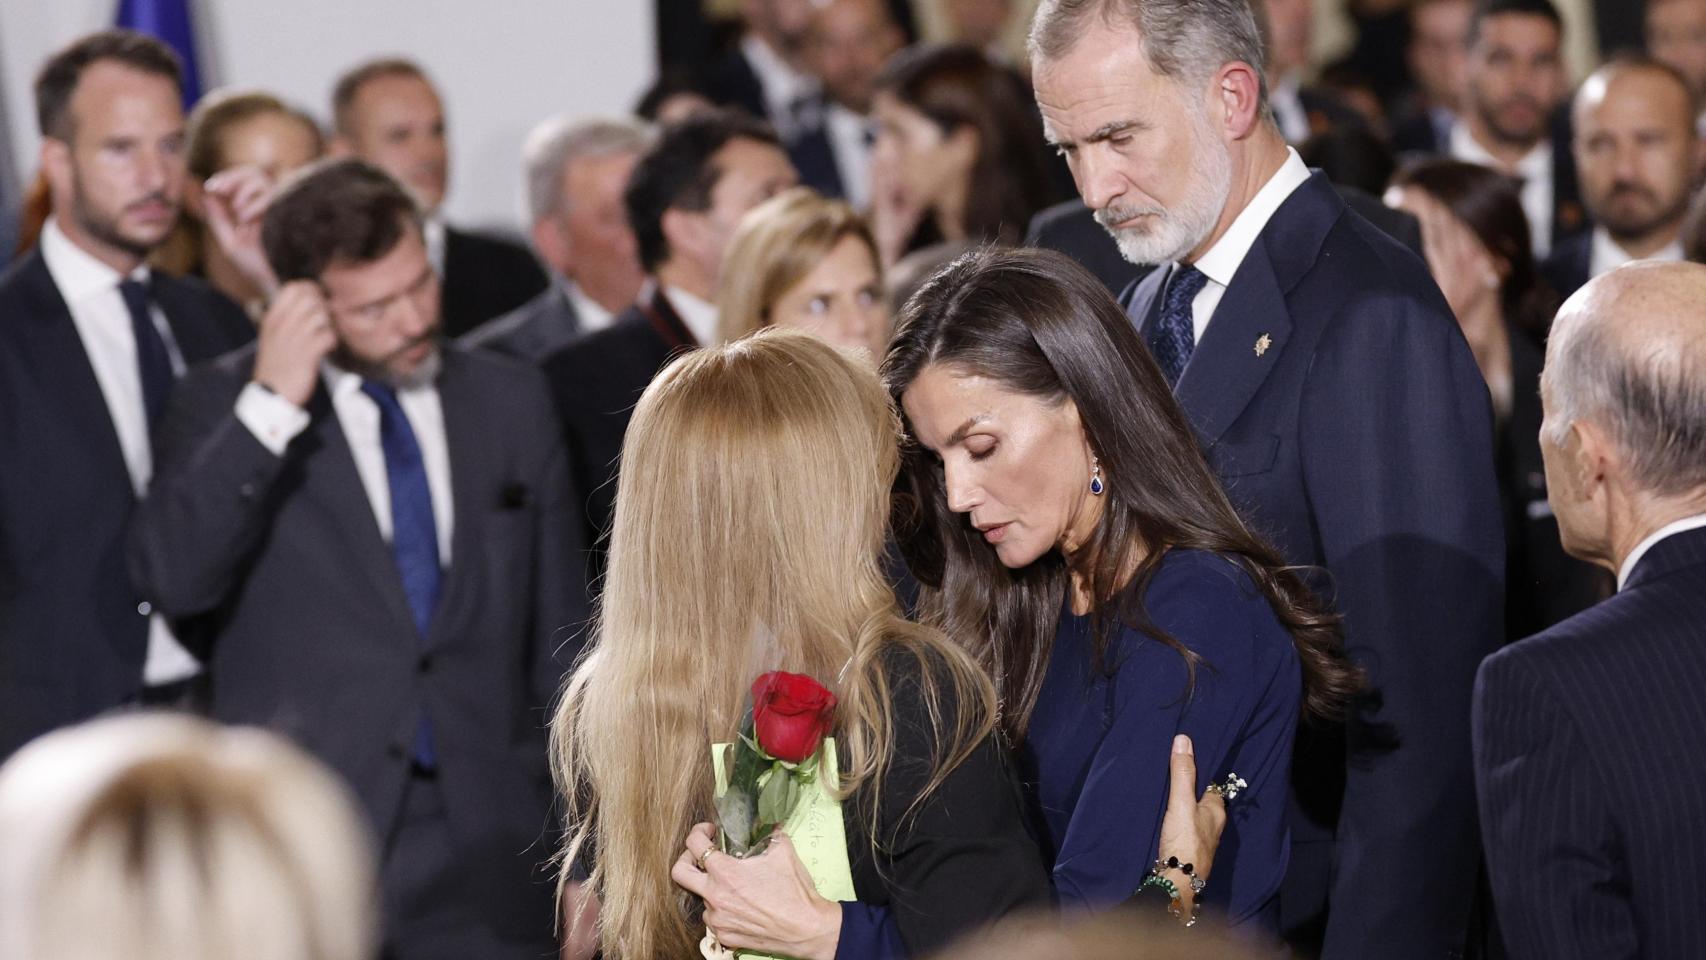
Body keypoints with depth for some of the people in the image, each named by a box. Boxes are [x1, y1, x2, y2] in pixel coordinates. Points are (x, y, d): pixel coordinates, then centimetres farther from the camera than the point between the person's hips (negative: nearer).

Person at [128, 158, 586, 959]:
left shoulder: (512, 401, 11)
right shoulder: (224, 404, 2)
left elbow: (558, 628, 14)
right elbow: (172, 578, -14)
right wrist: (271, 406, -17)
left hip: (487, 842, 3)